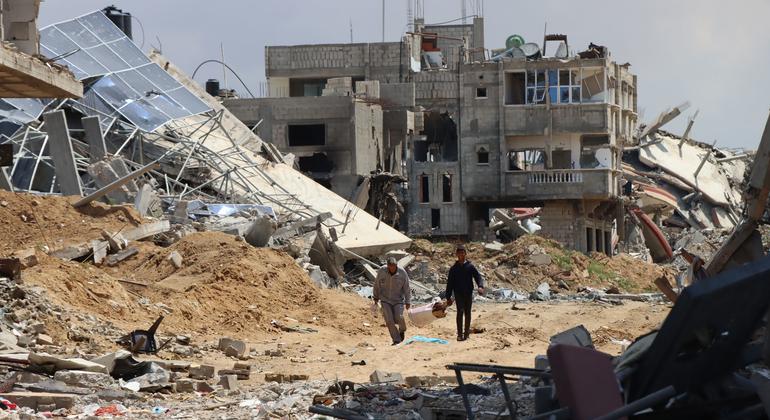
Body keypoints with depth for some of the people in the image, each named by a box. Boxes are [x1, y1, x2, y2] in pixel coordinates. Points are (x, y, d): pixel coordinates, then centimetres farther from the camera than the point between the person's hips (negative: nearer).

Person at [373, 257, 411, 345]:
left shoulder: (402, 273, -15)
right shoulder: (382, 271, -13)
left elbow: (407, 288, -6)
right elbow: (377, 284, 3)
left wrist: (408, 302, -6)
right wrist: (376, 297, 11)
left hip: (398, 300, -1)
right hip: (385, 300, 1)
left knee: (398, 317, -17)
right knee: (389, 320, -9)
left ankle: (402, 330, 16)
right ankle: (396, 340, 4)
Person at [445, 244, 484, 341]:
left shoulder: (470, 266, 5)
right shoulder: (454, 268, 6)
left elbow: (478, 276, -5)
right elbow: (450, 283, 8)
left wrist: (480, 286, -26)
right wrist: (448, 297, 4)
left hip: (468, 294, 1)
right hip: (458, 294, -1)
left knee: (467, 313, 7)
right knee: (460, 312, -11)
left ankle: (466, 332, 17)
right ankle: (460, 334, -14)